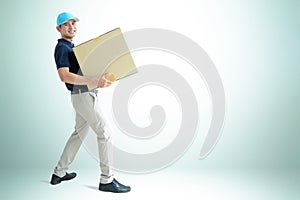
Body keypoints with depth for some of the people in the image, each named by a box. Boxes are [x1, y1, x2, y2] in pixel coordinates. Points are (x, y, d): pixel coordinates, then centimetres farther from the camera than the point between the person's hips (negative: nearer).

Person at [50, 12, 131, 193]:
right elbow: (64, 76, -25)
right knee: (104, 133, -9)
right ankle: (107, 180, -2)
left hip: (88, 94, 10)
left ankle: (59, 173, 25)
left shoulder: (73, 47, 20)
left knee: (79, 133, 16)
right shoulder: (62, 47, -10)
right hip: (82, 95, -10)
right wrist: (93, 81, -35)